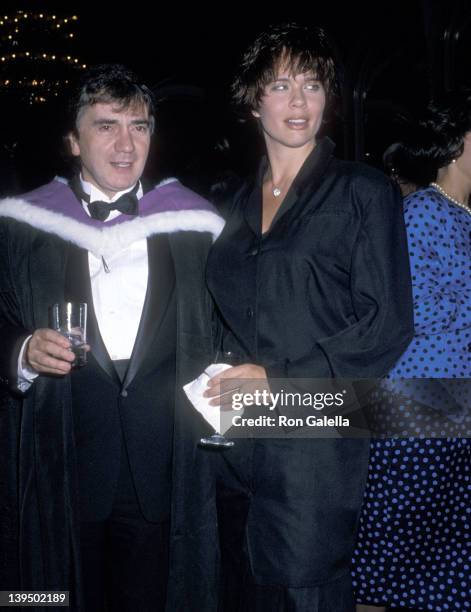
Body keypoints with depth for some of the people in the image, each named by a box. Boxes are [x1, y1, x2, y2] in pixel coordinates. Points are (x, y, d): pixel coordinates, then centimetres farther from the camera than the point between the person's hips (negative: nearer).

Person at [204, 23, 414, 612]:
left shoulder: (364, 193, -2)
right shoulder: (237, 204, 15)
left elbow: (387, 325, -9)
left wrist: (278, 378, -14)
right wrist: (213, 382, 7)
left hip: (313, 444, -5)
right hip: (234, 444, 6)